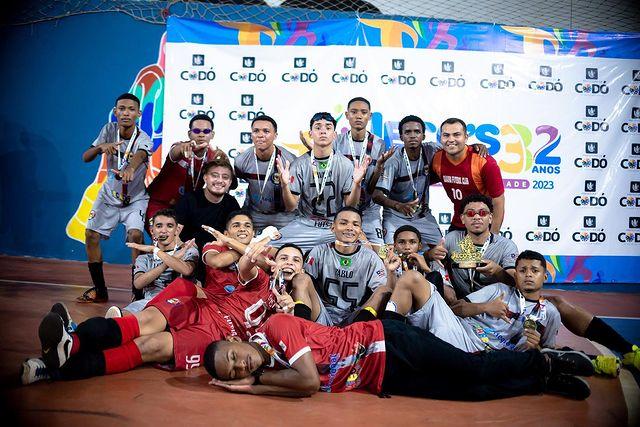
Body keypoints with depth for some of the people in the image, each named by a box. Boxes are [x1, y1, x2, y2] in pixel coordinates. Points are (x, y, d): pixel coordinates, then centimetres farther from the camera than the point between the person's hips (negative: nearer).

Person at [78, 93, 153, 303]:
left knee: (135, 235, -24)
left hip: (135, 197, -4)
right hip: (109, 194, 5)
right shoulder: (109, 130, -9)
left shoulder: (143, 139, -22)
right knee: (91, 235, 0)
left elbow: (139, 155, -46)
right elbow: (85, 157, -11)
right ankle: (100, 290, 16)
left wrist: (131, 168, -69)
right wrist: (101, 147, -33)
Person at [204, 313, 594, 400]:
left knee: (472, 370, -5)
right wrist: (248, 386, -9)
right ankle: (546, 379, 21)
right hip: (383, 381, 6)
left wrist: (257, 377, -12)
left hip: (384, 343, -6)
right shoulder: (266, 372, 7)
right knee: (470, 391, 4)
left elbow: (309, 379, -24)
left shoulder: (276, 325, -17)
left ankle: (544, 362, 19)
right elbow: (307, 387, -8)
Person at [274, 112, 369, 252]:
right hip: (305, 224, 0)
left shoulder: (345, 164, -1)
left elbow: (350, 206, -3)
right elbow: (291, 207, -4)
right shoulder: (299, 164, 0)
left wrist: (357, 183, -21)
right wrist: (284, 185, -22)